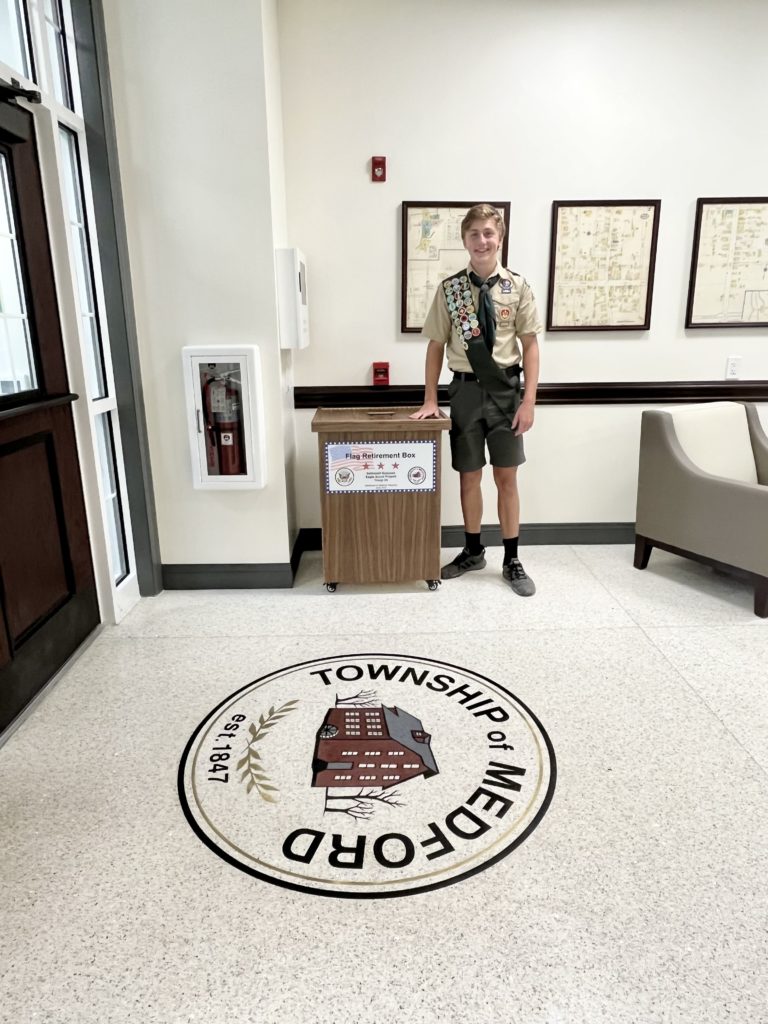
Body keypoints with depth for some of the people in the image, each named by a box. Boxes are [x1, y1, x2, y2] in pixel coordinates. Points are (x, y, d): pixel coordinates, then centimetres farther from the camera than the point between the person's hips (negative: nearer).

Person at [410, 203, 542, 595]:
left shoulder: (518, 286, -2)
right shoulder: (449, 288, -1)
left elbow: (530, 344, -1)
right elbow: (436, 345, 2)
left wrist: (528, 400, -7)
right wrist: (430, 400, -1)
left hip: (506, 389, -1)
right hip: (466, 389, 1)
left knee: (507, 477, 6)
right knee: (469, 476, 10)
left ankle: (512, 561, 19)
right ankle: (472, 551, 29)